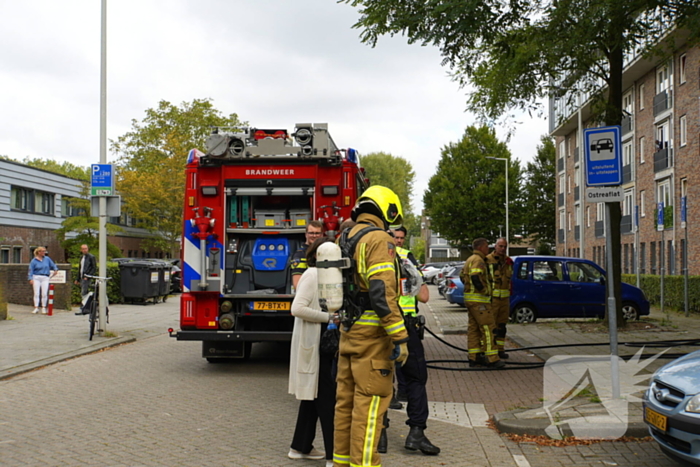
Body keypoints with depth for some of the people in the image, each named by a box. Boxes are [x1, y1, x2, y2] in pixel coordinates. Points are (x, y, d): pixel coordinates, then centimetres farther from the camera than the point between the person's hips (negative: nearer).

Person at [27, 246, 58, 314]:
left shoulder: (47, 259, 10)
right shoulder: (34, 261, 2)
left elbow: (53, 265, 22)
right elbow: (31, 270, 2)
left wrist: (55, 269, 6)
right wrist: (30, 279, -7)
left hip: (45, 278, 1)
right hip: (36, 278, -1)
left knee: (44, 294, -5)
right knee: (36, 293, -4)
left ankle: (43, 308, 4)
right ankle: (36, 308, 0)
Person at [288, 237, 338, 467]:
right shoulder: (312, 275, -14)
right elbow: (297, 308, -25)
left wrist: (336, 316, -1)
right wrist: (329, 317, -22)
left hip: (322, 343, 10)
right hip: (313, 344, -10)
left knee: (314, 396, 15)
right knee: (327, 398, -7)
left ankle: (301, 447, 26)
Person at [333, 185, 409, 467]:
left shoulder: (345, 240, 14)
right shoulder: (379, 240, -14)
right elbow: (383, 293, -23)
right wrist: (400, 338, -21)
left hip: (348, 331, 9)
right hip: (372, 333, -9)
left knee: (346, 400, 14)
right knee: (370, 402, -5)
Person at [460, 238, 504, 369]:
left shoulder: (470, 259, 19)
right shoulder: (478, 260, -14)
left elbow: (462, 276, 26)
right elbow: (475, 277, -28)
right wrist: (485, 290, -19)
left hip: (470, 298, 11)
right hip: (478, 300, -11)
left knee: (474, 328, 12)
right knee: (487, 328, -9)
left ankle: (474, 357, 16)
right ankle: (492, 359, -10)